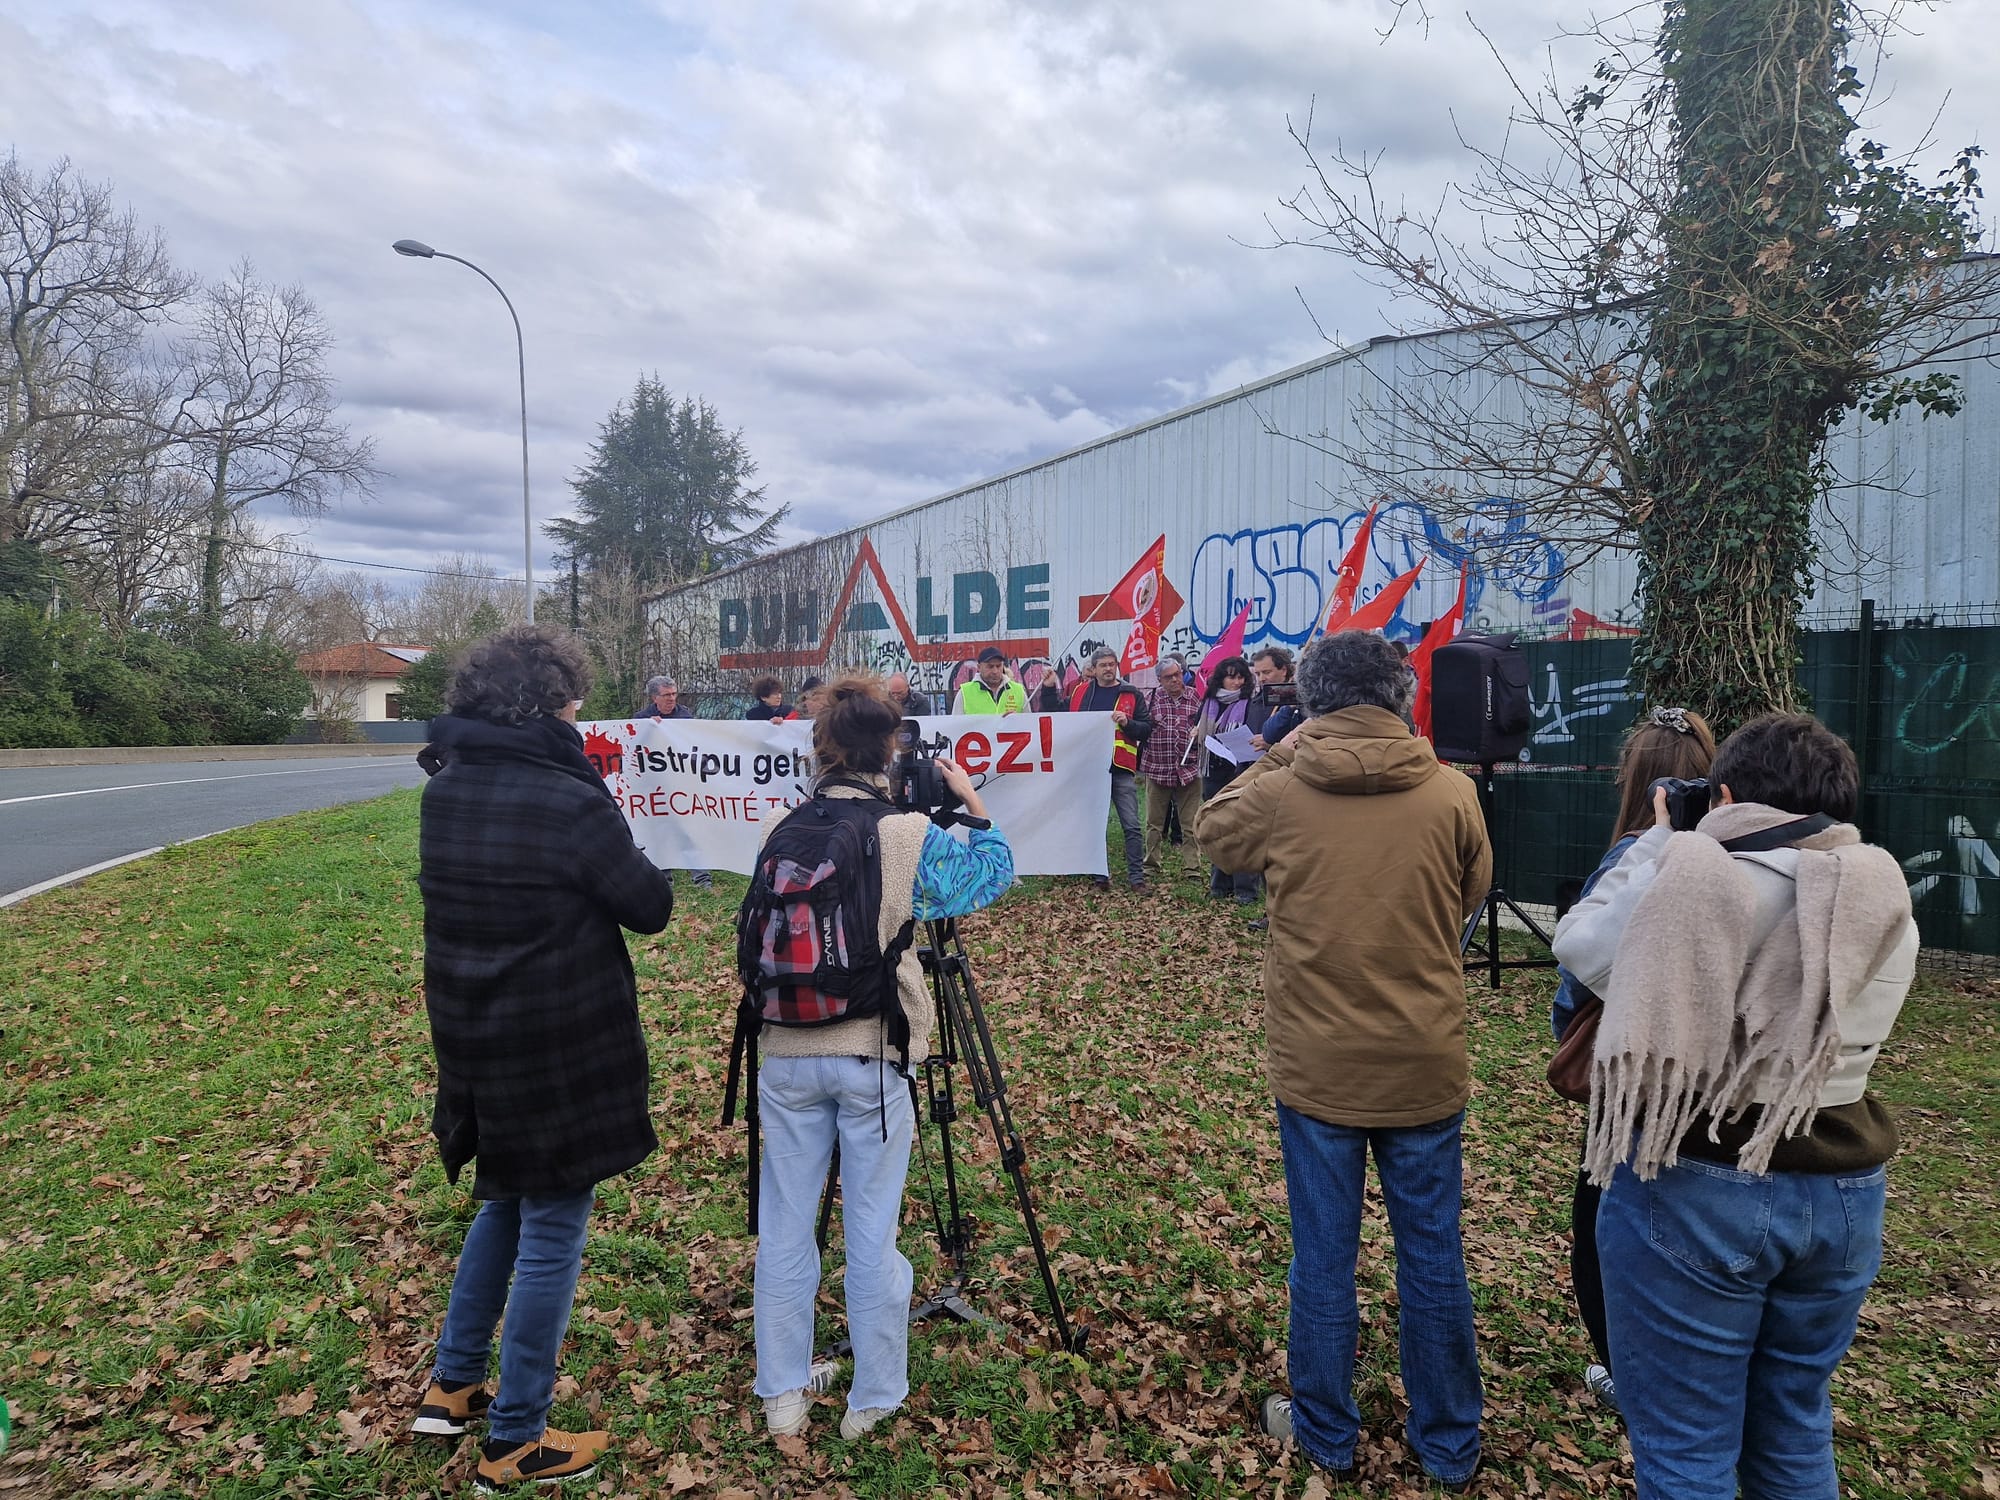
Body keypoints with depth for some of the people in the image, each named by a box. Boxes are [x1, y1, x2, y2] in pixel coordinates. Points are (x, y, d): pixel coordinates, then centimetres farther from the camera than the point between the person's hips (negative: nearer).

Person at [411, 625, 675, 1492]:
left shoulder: (442, 791, 1)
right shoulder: (570, 803, -21)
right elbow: (650, 908, -12)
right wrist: (614, 857, 5)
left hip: (468, 1035, 7)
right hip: (560, 1049, -7)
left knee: (506, 1200, 26)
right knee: (551, 1231, 7)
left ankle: (452, 1385, 36)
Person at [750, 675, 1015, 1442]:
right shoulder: (911, 835, -10)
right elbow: (995, 871, 5)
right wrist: (971, 800, 12)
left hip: (786, 1052, 3)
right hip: (873, 1054, -3)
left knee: (783, 1224, 14)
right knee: (871, 1229, 10)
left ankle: (783, 1393, 28)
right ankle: (873, 1398, 25)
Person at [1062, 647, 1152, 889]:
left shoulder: (1131, 695, 4)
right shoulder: (1080, 692, 9)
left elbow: (1147, 729, 3)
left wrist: (1127, 722, -16)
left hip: (1121, 769, -2)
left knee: (1131, 825, -4)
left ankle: (1136, 876, 2)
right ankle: (1100, 875, 16)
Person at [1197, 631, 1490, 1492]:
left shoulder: (1277, 793, -11)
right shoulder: (1453, 794, -9)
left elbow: (1213, 831, 10)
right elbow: (1471, 898, 7)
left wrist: (1283, 753, 9)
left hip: (1315, 1066, -1)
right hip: (1425, 1067, 1)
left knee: (1324, 1257, 13)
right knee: (1433, 1259, 15)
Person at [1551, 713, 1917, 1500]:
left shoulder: (1688, 877, -16)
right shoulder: (1888, 908, 1)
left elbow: (1579, 943, -1)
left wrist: (1657, 844, 10)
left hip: (1691, 1189, -5)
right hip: (1845, 1192, 6)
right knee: (1795, 1434, 24)